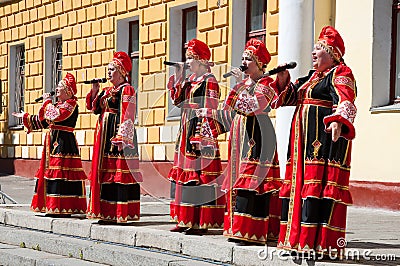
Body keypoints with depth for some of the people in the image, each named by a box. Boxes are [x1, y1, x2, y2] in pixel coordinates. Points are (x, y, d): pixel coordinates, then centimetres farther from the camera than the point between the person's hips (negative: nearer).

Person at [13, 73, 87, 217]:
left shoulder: (71, 103, -8)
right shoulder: (58, 105, 21)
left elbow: (57, 116, -24)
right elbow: (43, 120, 29)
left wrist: (48, 102, -9)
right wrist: (25, 117, 30)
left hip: (63, 142, -10)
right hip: (53, 141, 10)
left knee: (60, 171, -14)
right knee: (49, 171, 10)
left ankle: (63, 208, -14)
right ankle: (52, 207, 14)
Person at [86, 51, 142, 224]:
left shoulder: (126, 90, -8)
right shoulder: (107, 91, 18)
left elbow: (126, 116, -16)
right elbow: (93, 107, 19)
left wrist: (121, 137, -23)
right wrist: (95, 91, 7)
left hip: (117, 133, -9)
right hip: (104, 135, 9)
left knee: (120, 174, -9)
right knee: (105, 172, 9)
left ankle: (121, 214, -8)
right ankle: (107, 212, 14)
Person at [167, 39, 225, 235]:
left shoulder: (209, 81, -10)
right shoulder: (190, 80, 16)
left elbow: (209, 111, -15)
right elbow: (177, 100, 16)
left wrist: (203, 137, -20)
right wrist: (178, 77, 10)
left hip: (200, 131, -9)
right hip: (186, 130, 10)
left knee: (201, 173, -8)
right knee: (185, 172, 9)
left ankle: (202, 222, -6)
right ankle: (186, 220, 14)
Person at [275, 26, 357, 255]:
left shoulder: (340, 74, -5)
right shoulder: (313, 76, 23)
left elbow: (346, 102, -22)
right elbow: (293, 96, 31)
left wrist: (338, 121, -41)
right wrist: (284, 82, 11)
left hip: (326, 137, -9)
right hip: (305, 139, 9)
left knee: (319, 183, -14)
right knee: (300, 183, 7)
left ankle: (319, 242, -16)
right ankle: (298, 238, 11)